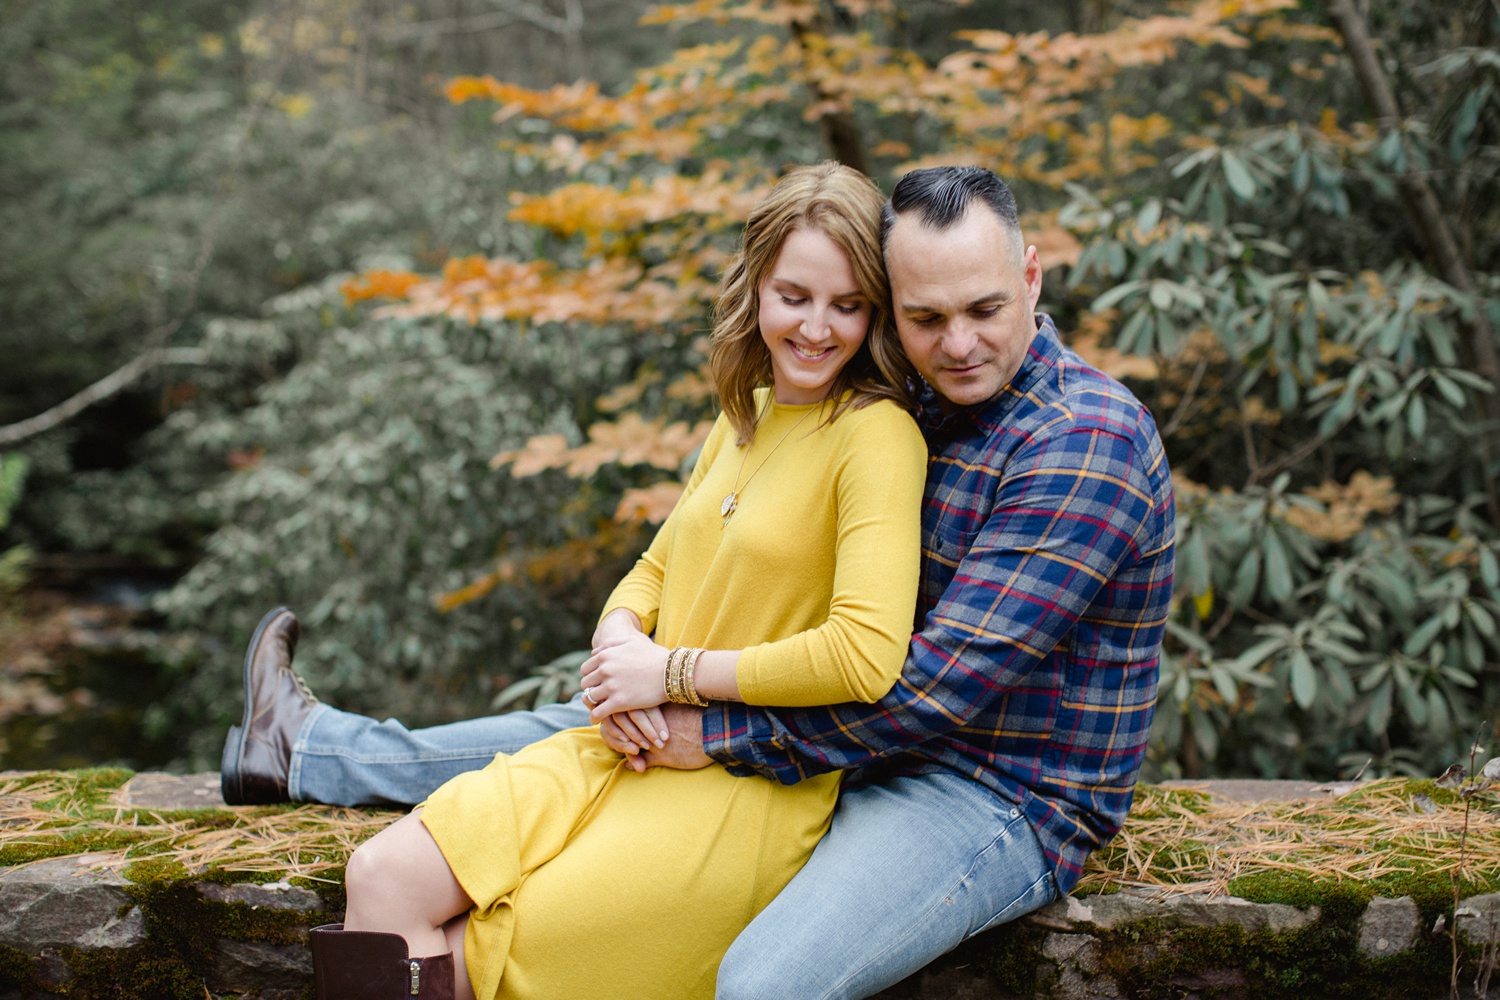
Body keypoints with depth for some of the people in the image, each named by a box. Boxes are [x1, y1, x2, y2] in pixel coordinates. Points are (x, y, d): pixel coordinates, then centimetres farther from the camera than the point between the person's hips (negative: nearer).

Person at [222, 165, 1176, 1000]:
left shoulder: (1086, 442, -23)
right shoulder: (932, 406, 6)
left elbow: (946, 679, -26)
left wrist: (720, 736, -21)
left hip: (1005, 801, -8)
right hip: (882, 748, 8)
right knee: (599, 726, 15)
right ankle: (313, 752, 30)